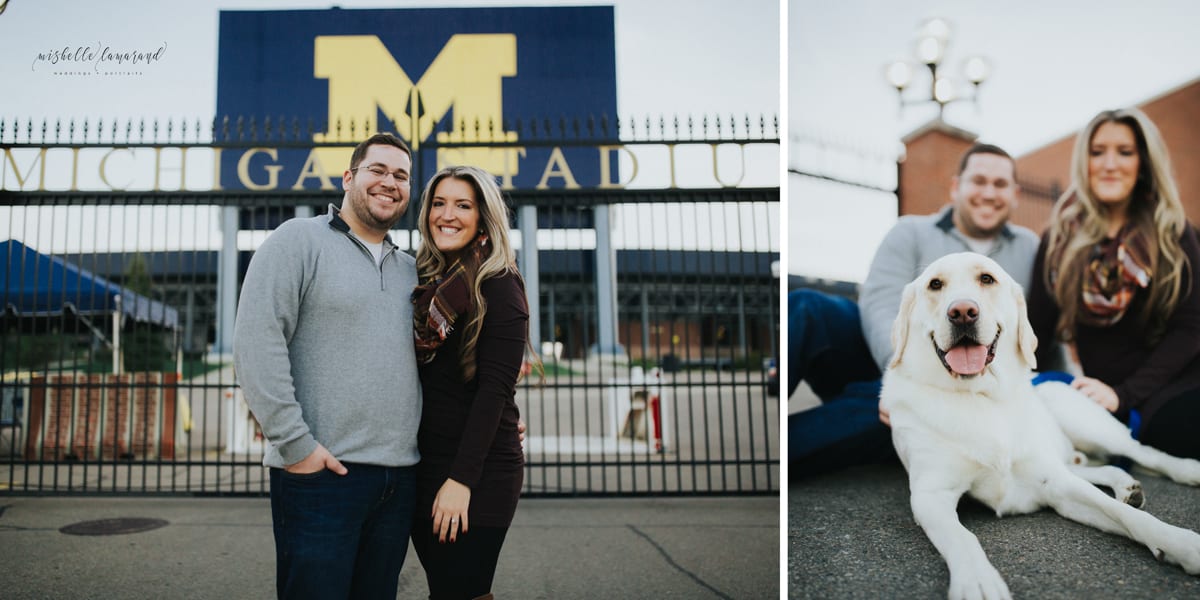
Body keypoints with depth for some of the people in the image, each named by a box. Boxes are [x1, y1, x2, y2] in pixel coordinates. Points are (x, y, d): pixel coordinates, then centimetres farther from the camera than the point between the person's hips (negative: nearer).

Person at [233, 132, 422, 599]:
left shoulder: (411, 271, 17)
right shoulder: (299, 240, -2)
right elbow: (255, 342, -12)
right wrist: (295, 442, -15)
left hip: (399, 477, 6)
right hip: (321, 473, -6)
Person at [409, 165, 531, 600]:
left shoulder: (498, 286, -8)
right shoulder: (427, 282, 11)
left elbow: (495, 389, -15)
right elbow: (418, 381, 13)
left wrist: (461, 479, -19)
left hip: (480, 470, -6)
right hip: (422, 466, 7)